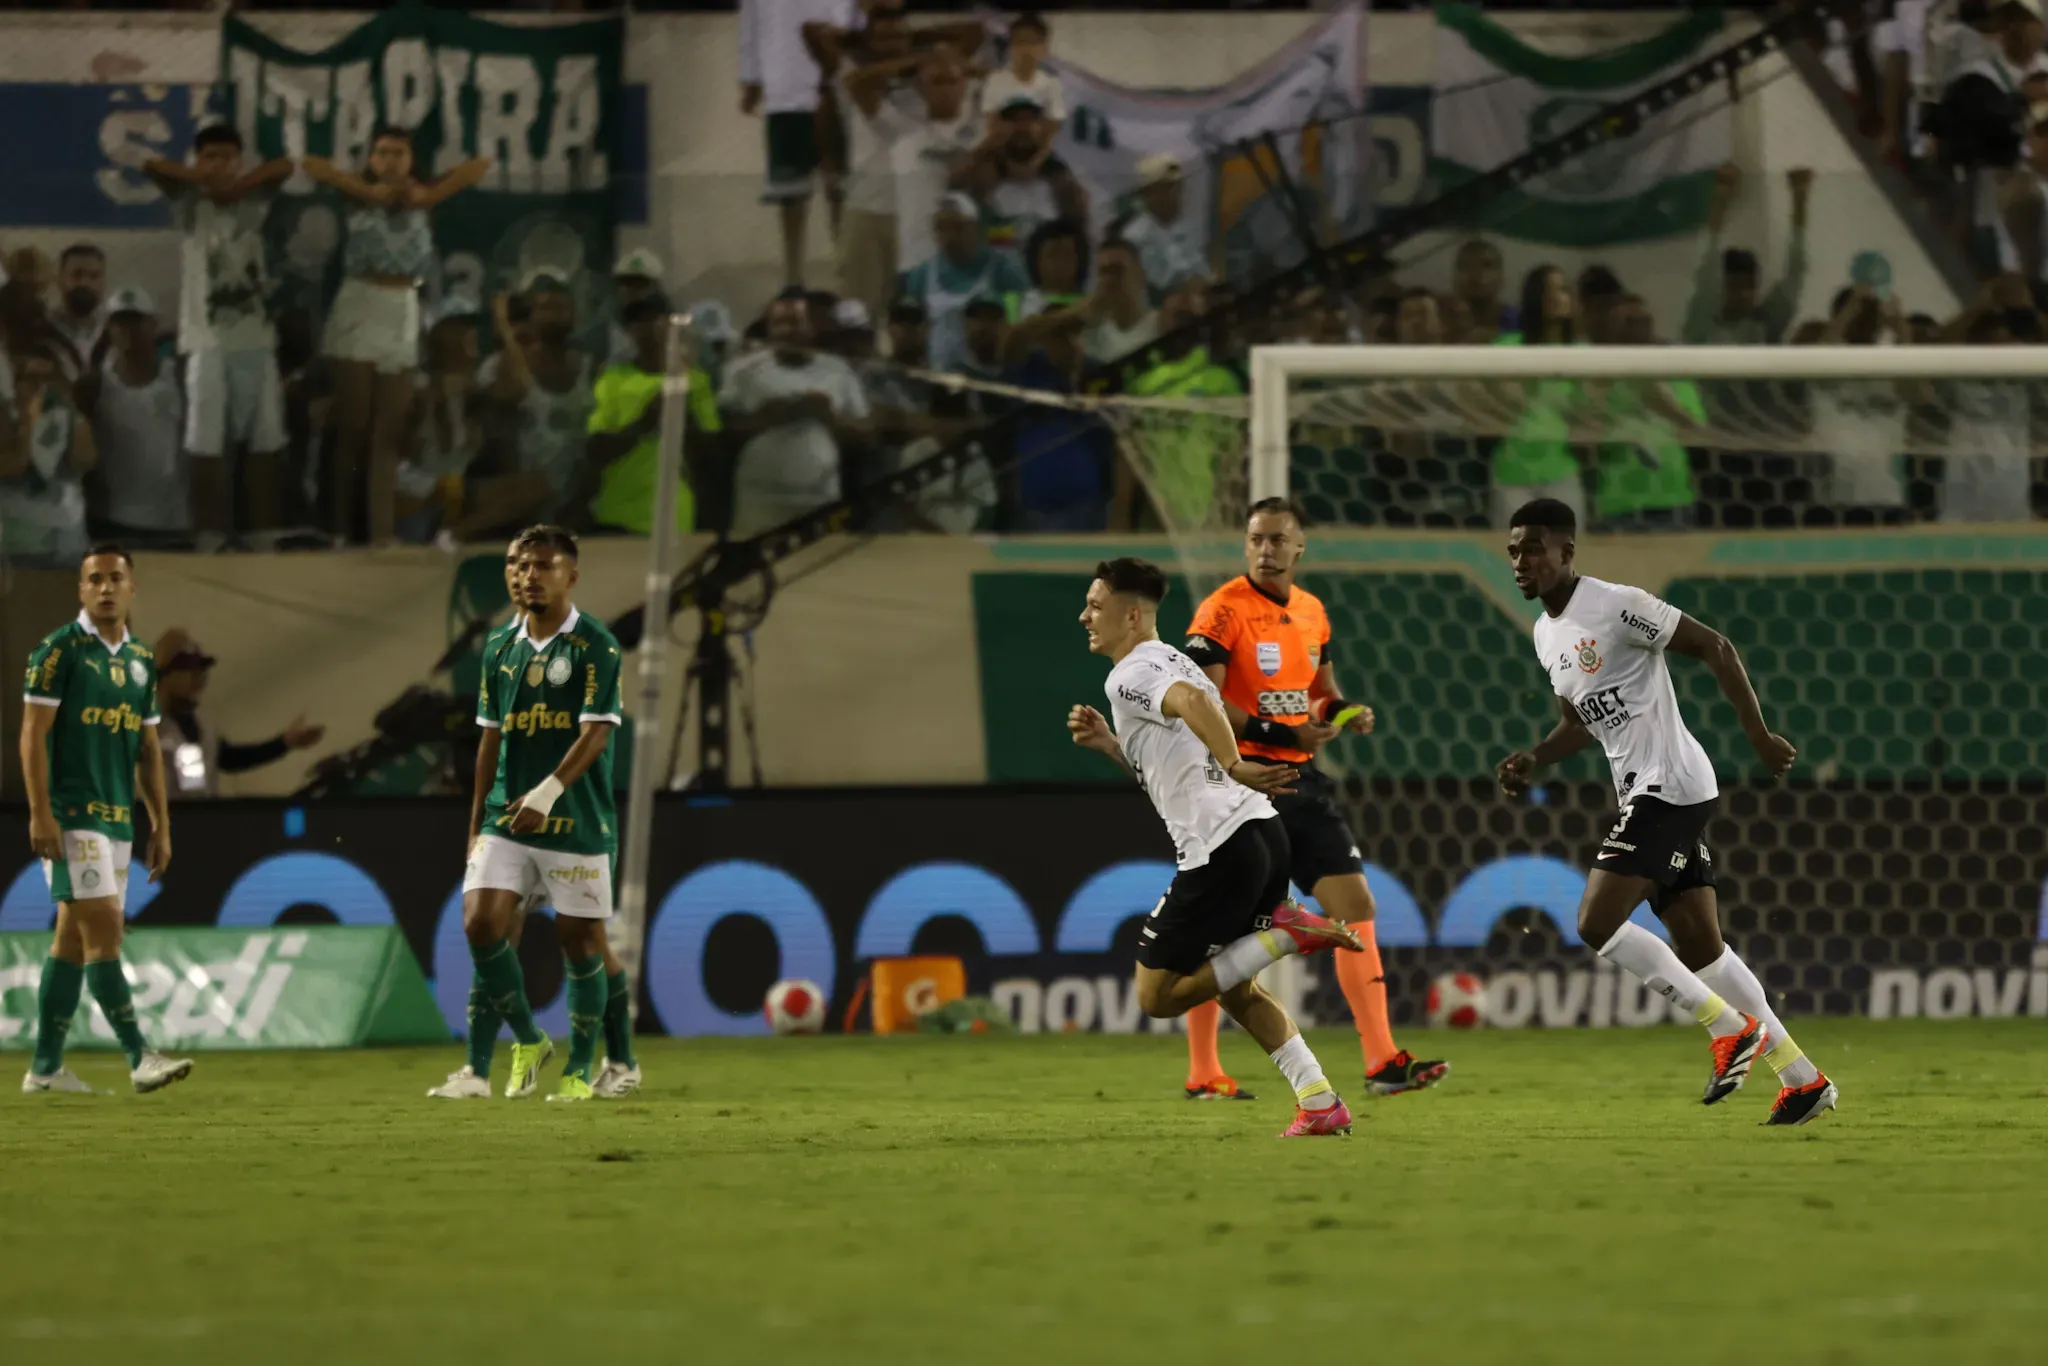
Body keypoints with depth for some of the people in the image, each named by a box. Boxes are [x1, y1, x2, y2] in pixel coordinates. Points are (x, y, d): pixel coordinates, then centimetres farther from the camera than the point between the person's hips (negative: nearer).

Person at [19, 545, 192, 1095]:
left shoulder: (141, 661, 14)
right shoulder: (58, 651, -6)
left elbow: (148, 750, 19)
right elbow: (33, 734, -10)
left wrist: (161, 826, 16)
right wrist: (40, 813, -17)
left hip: (118, 818, 7)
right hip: (71, 815, -7)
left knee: (73, 938, 8)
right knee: (102, 926, -13)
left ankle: (45, 1067, 11)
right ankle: (140, 1057, -17)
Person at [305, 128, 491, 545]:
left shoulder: (423, 197, 7)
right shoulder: (359, 193, 2)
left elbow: (481, 166, 1)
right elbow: (312, 165, -10)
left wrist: (430, 194, -8)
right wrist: (370, 191, -11)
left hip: (402, 313, 2)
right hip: (359, 308, -2)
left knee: (391, 430, 0)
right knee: (352, 425, -2)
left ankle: (383, 530, -2)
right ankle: (341, 527, -1)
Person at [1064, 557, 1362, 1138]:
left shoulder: (1128, 677, -5)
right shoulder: (1172, 665, 24)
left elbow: (1194, 700, -28)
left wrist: (1235, 770, -26)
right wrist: (1108, 743, 23)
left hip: (1219, 849, -9)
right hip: (1262, 830, 9)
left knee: (1157, 995, 1)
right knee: (1234, 988, 23)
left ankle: (1286, 933, -8)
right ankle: (1320, 1104, 12)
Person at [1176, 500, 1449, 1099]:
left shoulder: (1311, 612, 11)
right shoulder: (1222, 612, -10)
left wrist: (1346, 712, 2)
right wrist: (1280, 734, -25)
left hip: (1299, 780, 7)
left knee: (1355, 904, -1)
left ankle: (1382, 1061, 0)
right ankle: (1202, 1074, 9)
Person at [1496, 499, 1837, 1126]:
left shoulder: (1617, 606, -14)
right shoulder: (1546, 634, 14)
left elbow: (1714, 648, -12)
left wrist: (1759, 736, -14)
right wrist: (1533, 759, 7)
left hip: (1669, 784, -9)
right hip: (1642, 792, 9)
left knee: (1597, 922, -16)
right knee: (1699, 947, 9)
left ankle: (1730, 1028, -7)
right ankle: (1802, 1079, 14)